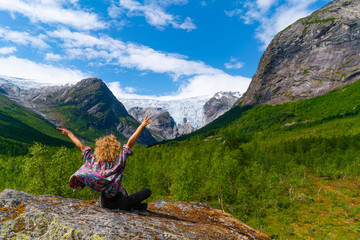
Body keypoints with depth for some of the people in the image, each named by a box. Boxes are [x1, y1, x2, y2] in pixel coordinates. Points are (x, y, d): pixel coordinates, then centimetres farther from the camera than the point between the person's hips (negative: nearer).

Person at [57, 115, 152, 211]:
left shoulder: (93, 161, -7)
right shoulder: (118, 162, -18)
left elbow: (81, 146, 2)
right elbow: (130, 143, -21)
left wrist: (69, 133, 15)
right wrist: (142, 126, -22)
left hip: (105, 203, 4)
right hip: (120, 200, -4)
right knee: (147, 191, 4)